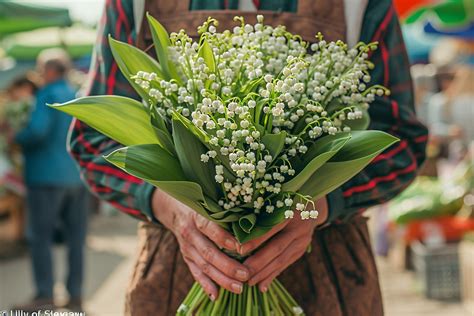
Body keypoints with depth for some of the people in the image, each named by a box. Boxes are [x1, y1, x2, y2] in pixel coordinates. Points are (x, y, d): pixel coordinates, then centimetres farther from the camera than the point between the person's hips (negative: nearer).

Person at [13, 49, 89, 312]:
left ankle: (45, 295, -3)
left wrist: (17, 137, -3)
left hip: (47, 175, -7)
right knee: (76, 238, 8)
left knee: (40, 237, -1)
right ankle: (75, 295, 11)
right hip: (78, 176, 7)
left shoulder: (47, 95, -9)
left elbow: (37, 130, -21)